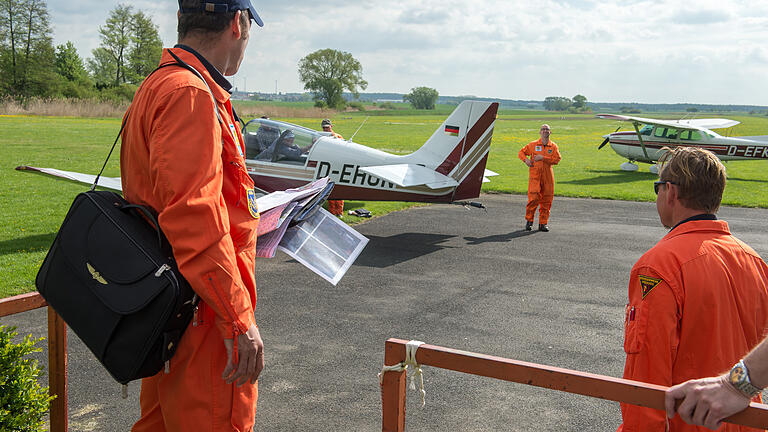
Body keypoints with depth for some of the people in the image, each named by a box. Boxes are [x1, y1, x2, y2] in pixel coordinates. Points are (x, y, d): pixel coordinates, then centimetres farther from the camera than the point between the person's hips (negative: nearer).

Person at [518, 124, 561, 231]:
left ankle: (543, 223, 13)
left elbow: (557, 159, -4)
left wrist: (543, 158, -13)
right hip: (534, 175, -2)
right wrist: (526, 159, -6)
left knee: (546, 200, 3)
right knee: (533, 198, -12)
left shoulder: (553, 146, 8)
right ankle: (529, 221, 4)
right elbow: (521, 152, 14)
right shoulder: (533, 145, 6)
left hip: (548, 176, 2)